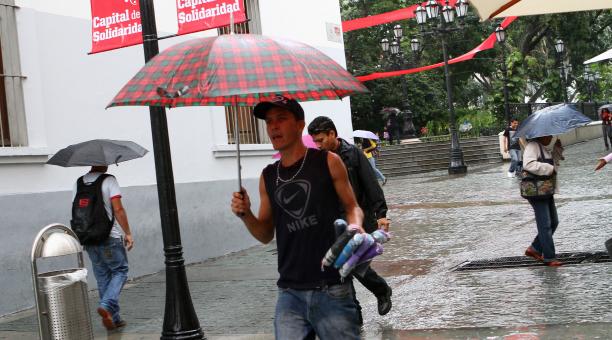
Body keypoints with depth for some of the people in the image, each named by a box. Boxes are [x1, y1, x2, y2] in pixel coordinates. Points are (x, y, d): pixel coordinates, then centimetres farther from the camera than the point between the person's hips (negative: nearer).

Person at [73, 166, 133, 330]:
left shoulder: (78, 183, 10)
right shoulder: (109, 180, -8)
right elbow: (118, 209, -14)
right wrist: (128, 233, -9)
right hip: (110, 237, -6)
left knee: (102, 276, 12)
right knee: (120, 271, 8)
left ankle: (113, 318, 15)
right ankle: (106, 305, -13)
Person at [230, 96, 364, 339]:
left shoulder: (327, 162, -1)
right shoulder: (268, 177, 10)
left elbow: (351, 206, 6)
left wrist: (355, 226, -15)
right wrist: (245, 215, -3)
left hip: (331, 289, -3)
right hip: (290, 293, 3)